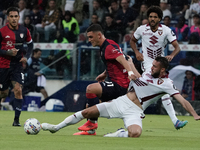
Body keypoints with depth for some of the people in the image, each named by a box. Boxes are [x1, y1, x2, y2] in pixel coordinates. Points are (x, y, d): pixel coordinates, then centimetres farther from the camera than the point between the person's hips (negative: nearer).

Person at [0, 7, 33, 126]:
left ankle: (16, 119, -10)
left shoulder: (24, 31, 0)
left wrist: (26, 56, -2)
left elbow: (30, 44, 14)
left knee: (18, 90, -15)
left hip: (18, 65, 1)